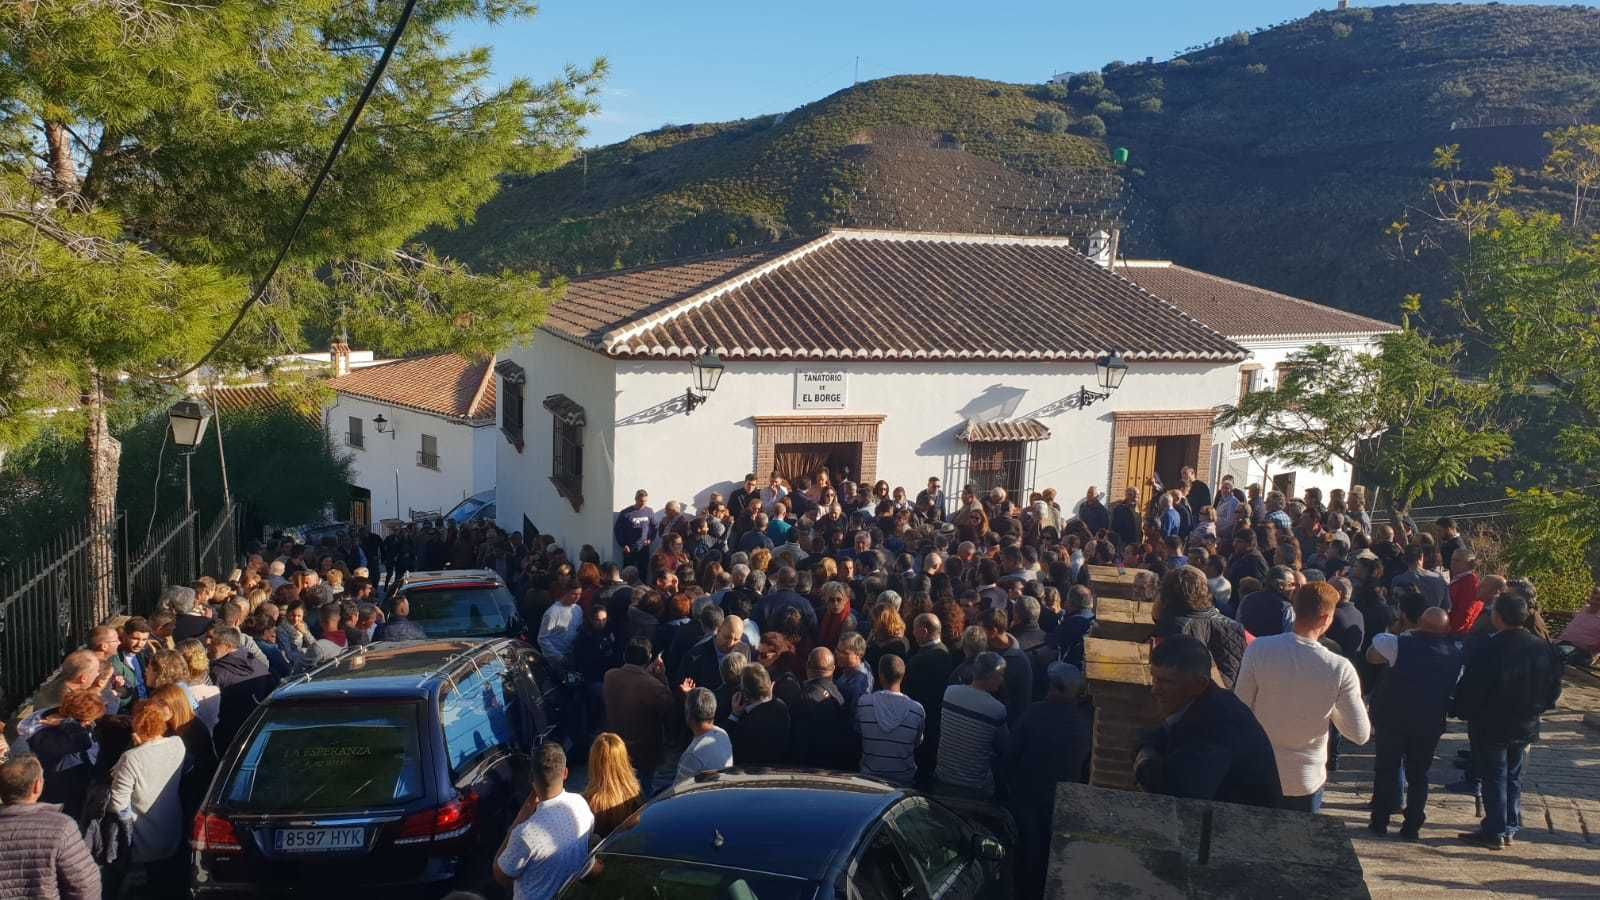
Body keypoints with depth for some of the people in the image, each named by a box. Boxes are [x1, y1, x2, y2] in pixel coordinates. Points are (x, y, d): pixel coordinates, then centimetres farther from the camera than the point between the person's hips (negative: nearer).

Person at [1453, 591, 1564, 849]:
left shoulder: (1488, 651, -25)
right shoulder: (1543, 648, -5)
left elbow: (1469, 691, -20)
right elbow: (1554, 688, 6)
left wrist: (1462, 712, -1)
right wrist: (1535, 709, 19)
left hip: (1492, 728, -6)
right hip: (1526, 727, 6)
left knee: (1494, 778, 6)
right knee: (1514, 776, 18)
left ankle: (1494, 832, 10)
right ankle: (1510, 828, 26)